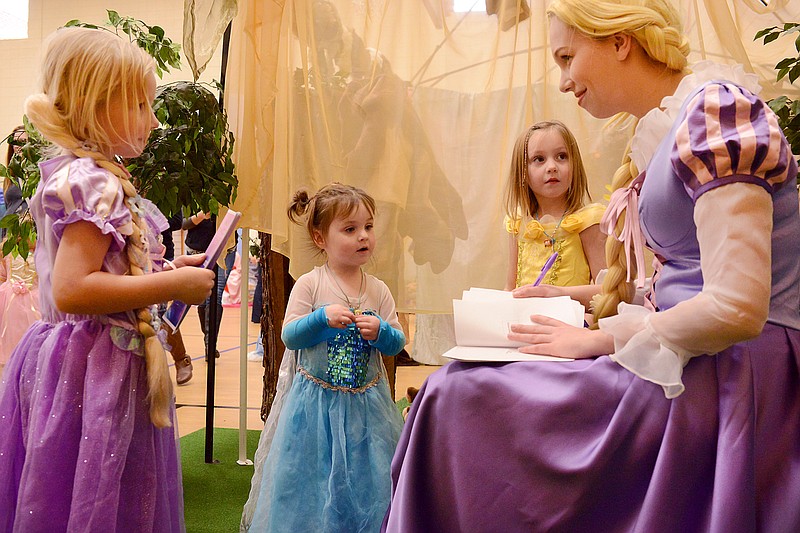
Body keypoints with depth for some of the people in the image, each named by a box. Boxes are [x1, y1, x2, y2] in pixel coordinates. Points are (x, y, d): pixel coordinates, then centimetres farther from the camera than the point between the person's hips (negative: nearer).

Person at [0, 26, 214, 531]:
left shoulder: (79, 174, 14)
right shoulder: (96, 183, -19)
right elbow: (70, 291, -28)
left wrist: (165, 270, 13)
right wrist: (171, 285, -22)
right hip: (97, 374, -10)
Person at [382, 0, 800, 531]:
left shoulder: (713, 105, -14)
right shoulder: (663, 134, 14)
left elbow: (738, 308, -23)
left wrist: (598, 339, -11)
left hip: (732, 379, -9)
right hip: (695, 366, 9)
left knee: (457, 400, -15)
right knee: (459, 388, 2)